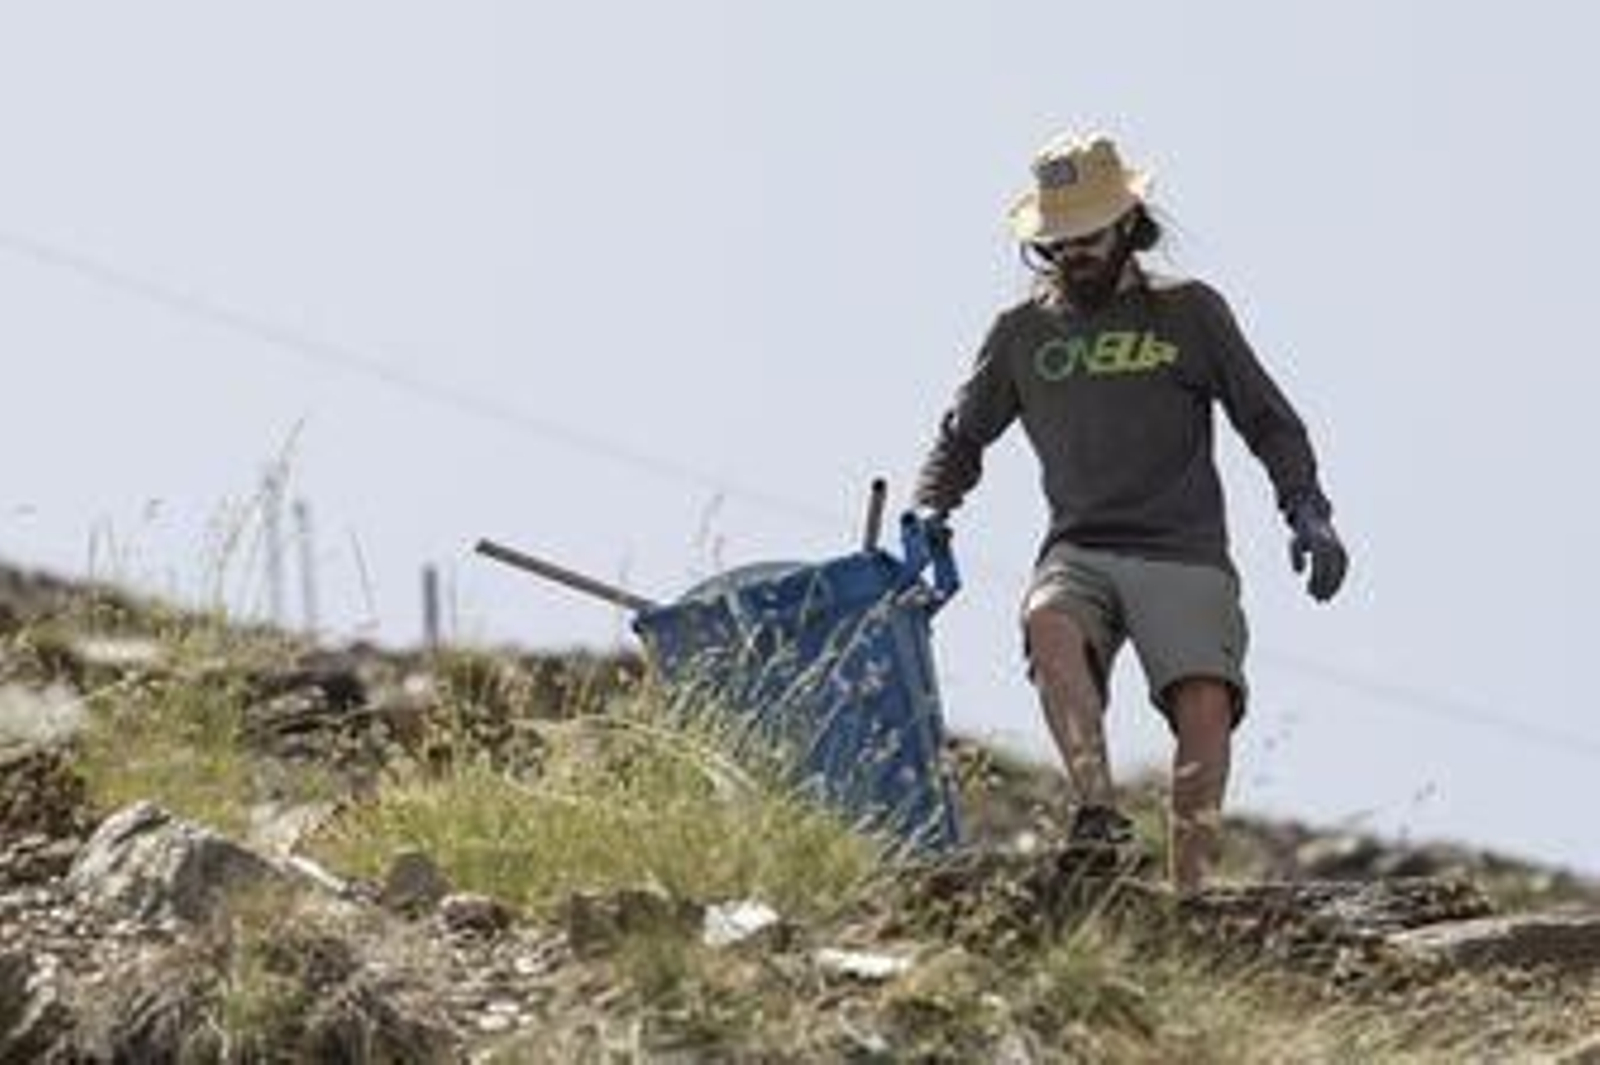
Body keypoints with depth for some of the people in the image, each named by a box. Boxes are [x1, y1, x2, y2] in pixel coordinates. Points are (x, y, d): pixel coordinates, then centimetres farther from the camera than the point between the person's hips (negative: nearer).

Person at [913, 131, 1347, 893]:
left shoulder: (1189, 313, 12)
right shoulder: (1021, 334, 17)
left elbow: (1269, 422, 12)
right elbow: (962, 438, 25)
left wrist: (1307, 512, -4)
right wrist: (926, 516, 7)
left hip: (1183, 553, -1)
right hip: (1079, 551, 1)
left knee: (1205, 706, -23)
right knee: (1050, 624, -34)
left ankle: (1188, 893, -24)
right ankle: (1098, 812, -40)